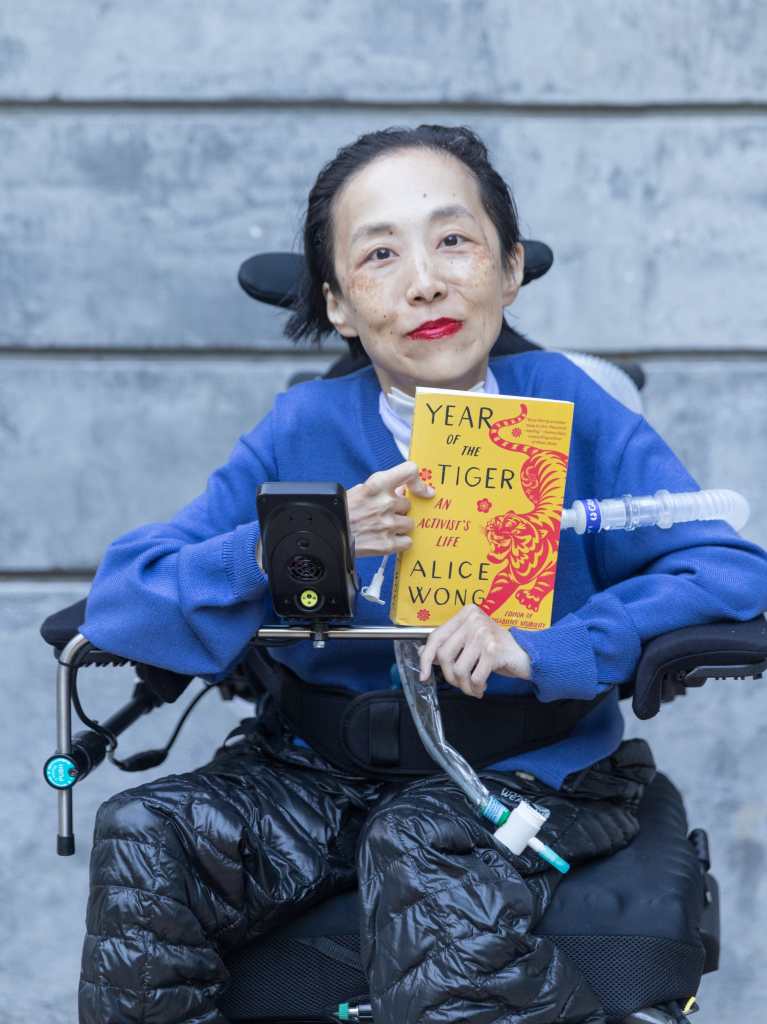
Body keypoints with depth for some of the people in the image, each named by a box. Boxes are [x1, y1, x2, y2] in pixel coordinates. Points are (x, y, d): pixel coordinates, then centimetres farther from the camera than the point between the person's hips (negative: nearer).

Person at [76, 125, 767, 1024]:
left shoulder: (565, 411, -3)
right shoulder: (305, 431, 1)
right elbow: (117, 601, -8)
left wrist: (541, 651, -25)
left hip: (527, 771, -2)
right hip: (325, 772, 3)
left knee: (424, 853, -34)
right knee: (144, 837, -21)